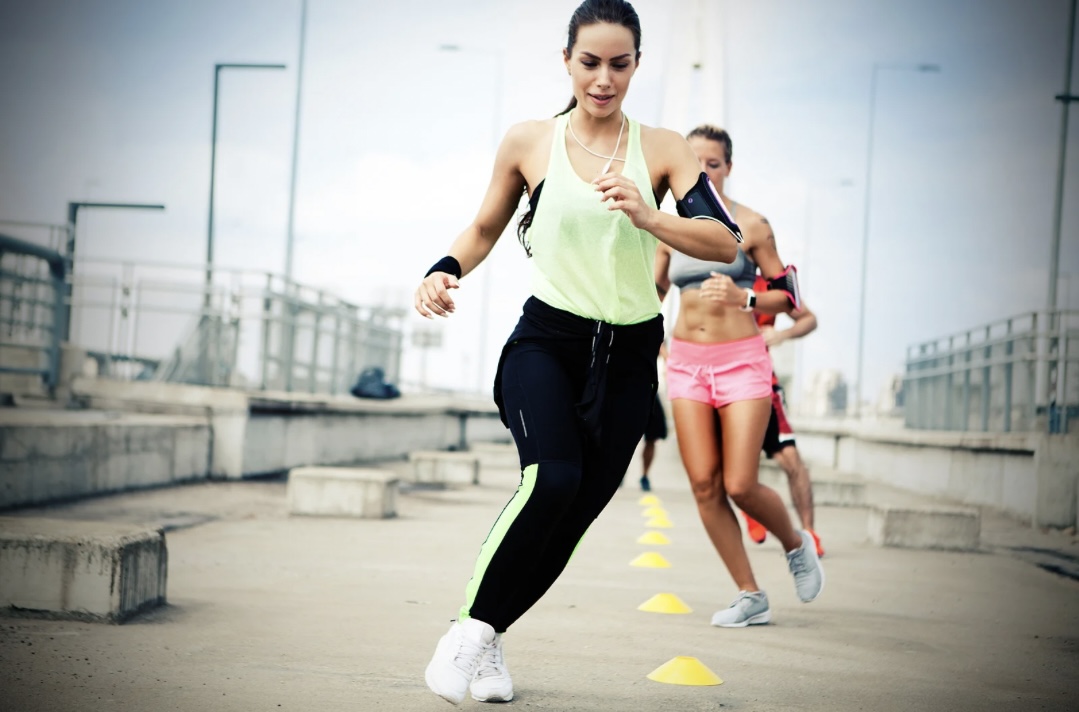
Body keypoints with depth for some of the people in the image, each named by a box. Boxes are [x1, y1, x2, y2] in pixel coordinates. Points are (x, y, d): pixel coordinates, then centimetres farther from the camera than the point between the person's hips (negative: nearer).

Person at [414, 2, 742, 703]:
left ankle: (489, 634, 23)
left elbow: (727, 243, -14)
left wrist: (646, 216, -30)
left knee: (576, 512, 2)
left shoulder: (662, 149, -2)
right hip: (548, 338, -2)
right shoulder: (529, 143, 0)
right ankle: (472, 625, -9)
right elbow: (485, 229, 15)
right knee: (552, 478, -26)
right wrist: (445, 272, -5)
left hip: (629, 354, 2)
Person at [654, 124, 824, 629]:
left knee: (739, 486, -9)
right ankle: (750, 596, 7)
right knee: (703, 485, -4)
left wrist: (742, 297, -19)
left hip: (740, 359, -4)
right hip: (687, 360, 4)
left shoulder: (750, 225, -4)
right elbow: (652, 295, 19)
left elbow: (786, 297, -3)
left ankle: (796, 544, 23)